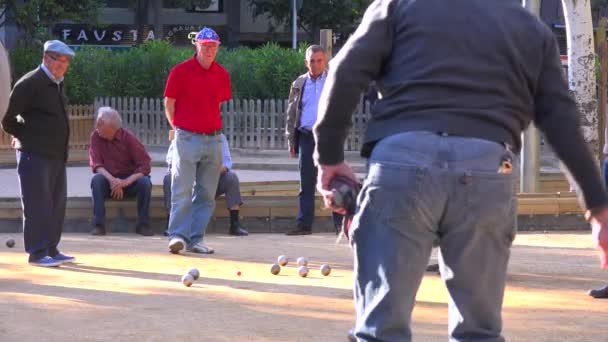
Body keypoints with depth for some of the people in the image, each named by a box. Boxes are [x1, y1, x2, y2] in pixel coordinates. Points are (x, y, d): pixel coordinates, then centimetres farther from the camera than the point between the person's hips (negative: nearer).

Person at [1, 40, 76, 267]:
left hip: (56, 154, 9)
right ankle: (37, 253, -1)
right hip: (35, 155, -9)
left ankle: (51, 250, 20)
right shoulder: (30, 83, -12)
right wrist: (25, 136, -1)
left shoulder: (57, 84, 15)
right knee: (37, 205, -5)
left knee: (56, 204, 12)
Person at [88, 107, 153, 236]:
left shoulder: (128, 138, -12)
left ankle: (143, 224, -16)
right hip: (108, 180, 1)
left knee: (145, 182, -29)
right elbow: (96, 165, -11)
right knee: (96, 179, -30)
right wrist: (112, 180, -29)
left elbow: (145, 165, -16)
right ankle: (99, 225, -31)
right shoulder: (96, 136, -5)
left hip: (129, 181, -1)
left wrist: (126, 182, -30)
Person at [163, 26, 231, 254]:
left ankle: (195, 239, 9)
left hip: (214, 139, 5)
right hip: (187, 139, -5)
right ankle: (177, 236, -5)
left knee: (207, 194, 5)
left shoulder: (222, 74, 9)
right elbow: (169, 103, 3)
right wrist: (178, 128, 5)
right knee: (182, 191, -7)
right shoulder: (181, 71, -4)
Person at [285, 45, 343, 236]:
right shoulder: (299, 84, 12)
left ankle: (340, 223, 0)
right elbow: (291, 113, 14)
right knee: (306, 184, 5)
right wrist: (291, 140, 8)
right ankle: (304, 224, 9)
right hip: (306, 137, 2)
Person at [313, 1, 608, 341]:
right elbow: (564, 123, 16)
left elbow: (346, 72, 8)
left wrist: (329, 155, 12)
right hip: (485, 171, 1)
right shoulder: (533, 29, 24)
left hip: (403, 160, -1)